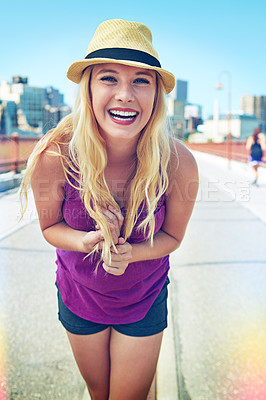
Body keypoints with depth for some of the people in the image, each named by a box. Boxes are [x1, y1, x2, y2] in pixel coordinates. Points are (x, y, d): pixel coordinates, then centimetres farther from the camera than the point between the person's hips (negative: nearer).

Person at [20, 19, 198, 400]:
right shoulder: (55, 155, -28)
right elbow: (50, 226, -10)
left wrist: (128, 253, -29)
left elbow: (172, 236, -9)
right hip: (79, 296, 1)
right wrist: (87, 242, -31)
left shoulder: (178, 163, -27)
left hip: (145, 300, 0)